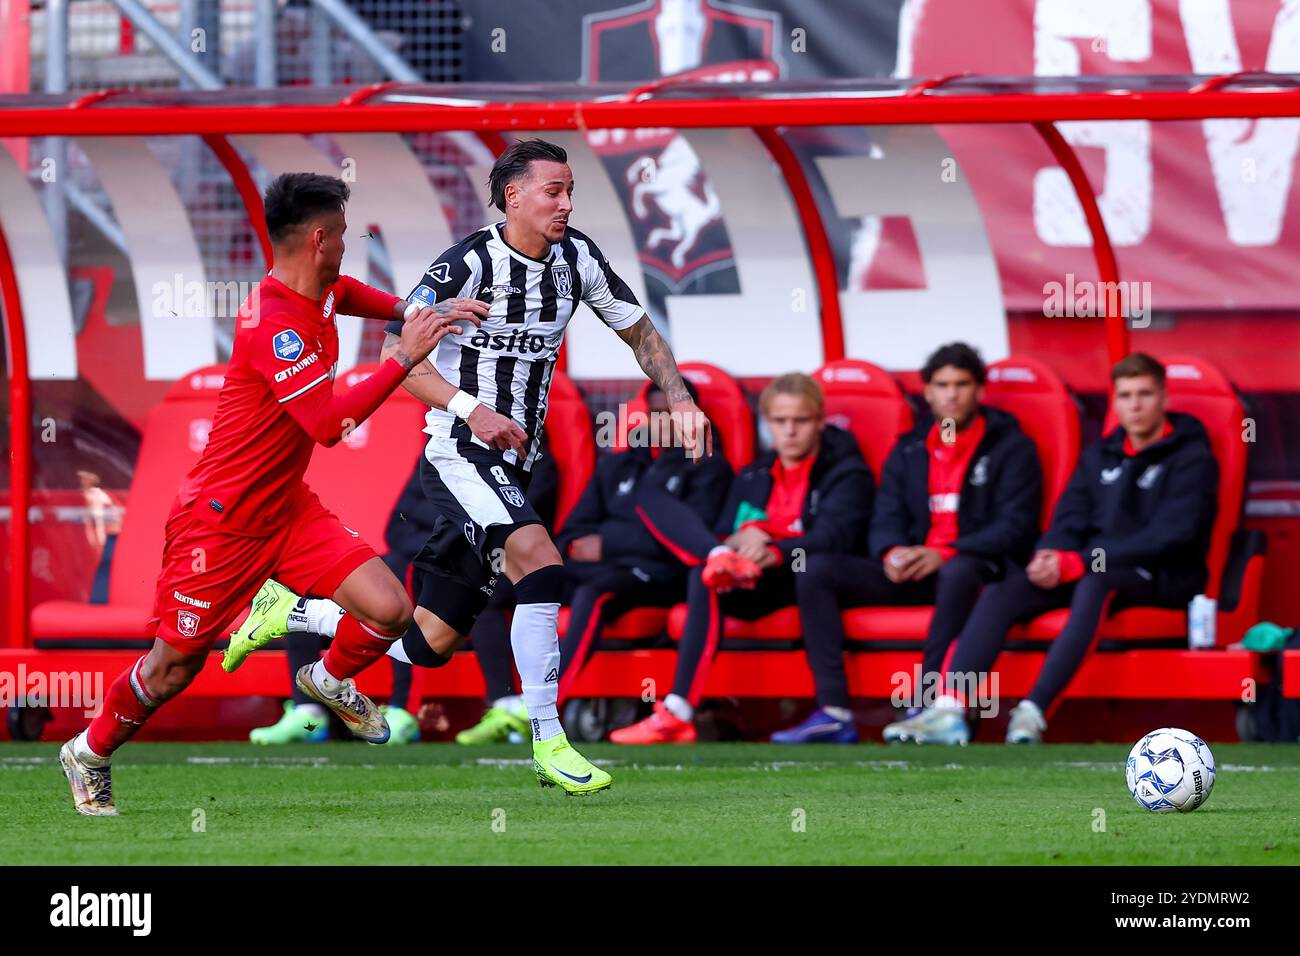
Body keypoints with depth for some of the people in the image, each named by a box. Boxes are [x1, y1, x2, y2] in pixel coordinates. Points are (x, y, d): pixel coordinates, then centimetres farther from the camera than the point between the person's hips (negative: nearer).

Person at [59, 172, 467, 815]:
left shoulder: (318, 296, 2)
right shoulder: (274, 326, -27)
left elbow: (346, 293, 30)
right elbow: (328, 423, -37)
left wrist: (410, 312, 13)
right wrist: (403, 359, -34)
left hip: (286, 509, 8)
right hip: (221, 520, -8)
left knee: (388, 610, -9)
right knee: (174, 668, 5)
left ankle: (330, 680, 23)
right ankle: (91, 751, 31)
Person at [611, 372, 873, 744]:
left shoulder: (845, 473, 9)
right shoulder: (752, 477, 27)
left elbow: (834, 537, -11)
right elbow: (723, 532, 16)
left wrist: (775, 552, -32)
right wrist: (735, 543, -13)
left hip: (807, 581, -6)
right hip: (746, 587, 6)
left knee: (704, 580, -37)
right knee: (654, 503, -6)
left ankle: (679, 713, -44)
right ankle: (720, 562, -38)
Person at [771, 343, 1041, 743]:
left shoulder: (1010, 447, 4)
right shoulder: (908, 451, 19)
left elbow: (1015, 526, -7)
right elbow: (886, 518, 12)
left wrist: (946, 554, -20)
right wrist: (892, 553, -14)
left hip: (977, 565, -5)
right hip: (913, 570, 5)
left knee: (958, 572, -42)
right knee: (817, 570, -15)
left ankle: (926, 706, -41)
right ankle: (833, 713, -26)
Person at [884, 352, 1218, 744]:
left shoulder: (1192, 459, -3)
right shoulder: (1099, 455, 17)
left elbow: (1168, 537, -15)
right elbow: (1069, 520, 11)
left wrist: (1077, 563, -22)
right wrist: (1051, 556, -15)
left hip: (1163, 579, -6)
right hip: (1091, 569, 6)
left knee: (1095, 581, -39)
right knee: (1004, 590, -18)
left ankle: (1034, 711, -48)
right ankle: (949, 710, -31)